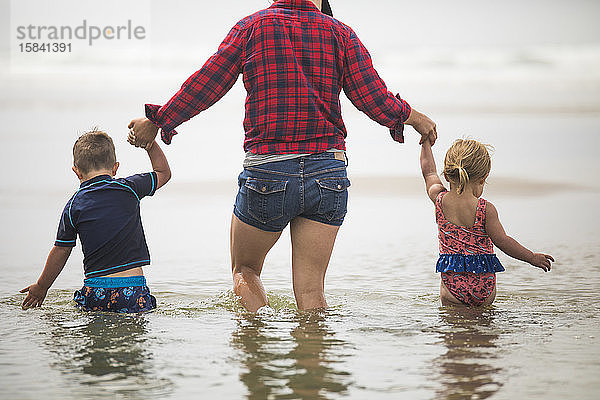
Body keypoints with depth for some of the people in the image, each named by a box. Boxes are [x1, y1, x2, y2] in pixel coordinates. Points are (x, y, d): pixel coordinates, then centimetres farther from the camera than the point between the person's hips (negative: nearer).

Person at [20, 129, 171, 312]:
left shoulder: (74, 206, 3)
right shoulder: (129, 188, 1)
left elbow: (60, 251, 10)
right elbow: (164, 172, 18)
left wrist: (41, 287, 22)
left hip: (95, 293, 1)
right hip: (133, 289, -1)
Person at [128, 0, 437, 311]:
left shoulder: (251, 28, 1)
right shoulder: (340, 34, 3)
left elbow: (204, 87, 2)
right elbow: (374, 99, 0)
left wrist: (156, 122, 14)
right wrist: (412, 117, 20)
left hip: (267, 170, -1)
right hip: (328, 171, 1)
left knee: (245, 270, 19)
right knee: (311, 293, 7)